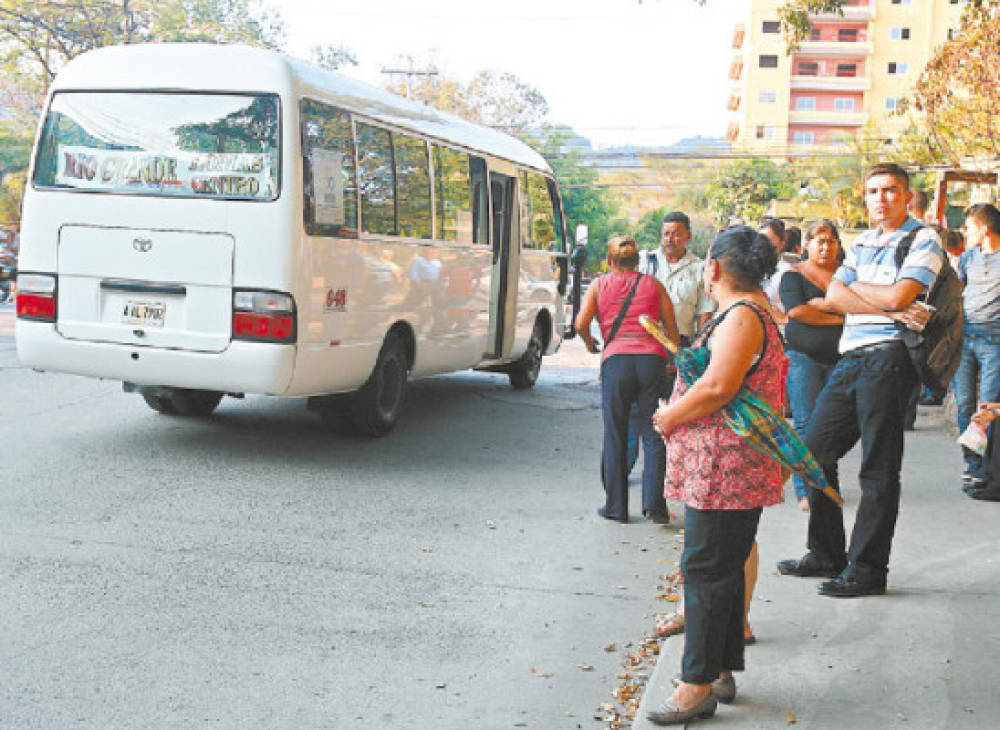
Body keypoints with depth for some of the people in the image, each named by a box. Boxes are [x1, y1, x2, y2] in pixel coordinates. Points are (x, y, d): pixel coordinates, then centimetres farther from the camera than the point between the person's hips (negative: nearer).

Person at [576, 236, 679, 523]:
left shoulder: (599, 285, 11)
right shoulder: (652, 284, 14)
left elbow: (581, 323, 1)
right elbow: (671, 326, 10)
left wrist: (590, 343, 20)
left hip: (616, 361, -1)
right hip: (652, 359, 1)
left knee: (615, 437, 6)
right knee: (653, 435, 5)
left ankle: (616, 506, 9)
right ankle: (653, 502, -5)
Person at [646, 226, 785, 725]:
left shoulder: (741, 316, -16)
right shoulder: (757, 311, 18)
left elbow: (717, 387, -28)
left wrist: (669, 418, -14)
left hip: (723, 471, -10)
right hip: (727, 469, 10)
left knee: (706, 570, -4)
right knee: (724, 569, 16)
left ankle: (699, 684, 3)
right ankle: (722, 672, 26)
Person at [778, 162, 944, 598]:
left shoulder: (923, 241, 0)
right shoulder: (863, 244, 19)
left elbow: (899, 295, -16)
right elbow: (832, 298, 5)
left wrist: (855, 288, 1)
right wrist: (889, 307, -9)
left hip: (889, 357, -7)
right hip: (850, 359, 7)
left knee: (879, 470, -2)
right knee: (814, 451, 8)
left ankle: (867, 569, 7)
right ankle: (826, 554, 21)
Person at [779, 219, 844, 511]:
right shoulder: (793, 275, 5)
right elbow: (796, 310, -10)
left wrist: (822, 305, -11)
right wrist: (838, 317, -7)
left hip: (839, 357, 3)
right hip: (804, 357, -3)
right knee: (806, 424, -7)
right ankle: (804, 490, -5)